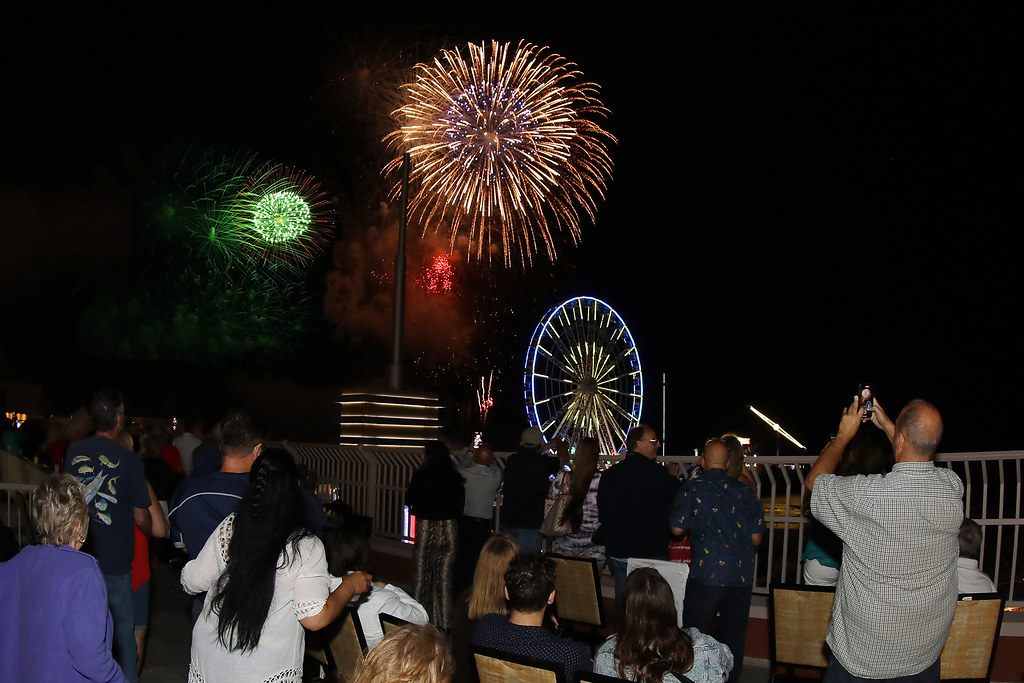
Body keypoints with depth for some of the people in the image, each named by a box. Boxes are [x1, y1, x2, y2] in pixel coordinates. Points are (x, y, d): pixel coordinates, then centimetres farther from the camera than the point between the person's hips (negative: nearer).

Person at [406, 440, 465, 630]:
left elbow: (409, 501, 1)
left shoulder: (421, 475, -8)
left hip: (426, 527, -2)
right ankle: (444, 622, 12)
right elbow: (460, 504, 7)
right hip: (449, 528, 2)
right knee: (445, 576, 7)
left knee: (422, 574, 7)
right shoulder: (455, 477, -1)